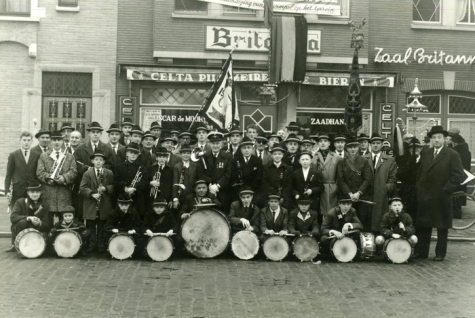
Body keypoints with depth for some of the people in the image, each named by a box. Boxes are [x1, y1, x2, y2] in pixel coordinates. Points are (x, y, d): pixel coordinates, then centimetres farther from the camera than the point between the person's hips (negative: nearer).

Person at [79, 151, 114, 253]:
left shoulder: (109, 173, 5)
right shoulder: (87, 173, 3)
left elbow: (113, 186, 3)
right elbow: (83, 187, -5)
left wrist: (105, 188, -16)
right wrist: (92, 194, -18)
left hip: (105, 205, 0)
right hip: (90, 205, 0)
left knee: (102, 227, 6)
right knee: (91, 226, 6)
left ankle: (101, 245, 16)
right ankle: (92, 244, 15)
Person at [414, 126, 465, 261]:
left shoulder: (452, 155, -4)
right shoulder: (425, 153, 10)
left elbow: (459, 176, -8)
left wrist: (446, 188, -12)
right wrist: (420, 188, 6)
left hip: (442, 197, -4)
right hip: (425, 196, 4)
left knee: (442, 227, 6)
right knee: (422, 226, 7)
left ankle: (440, 253, 16)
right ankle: (421, 251, 15)